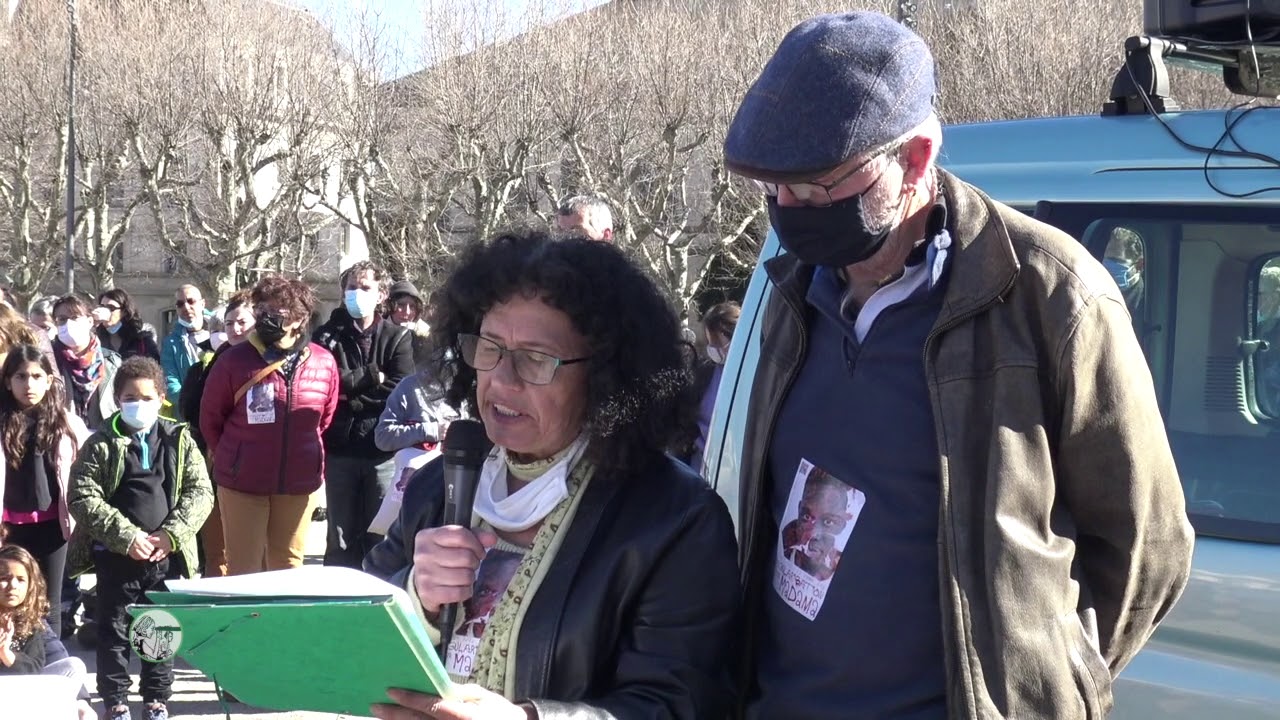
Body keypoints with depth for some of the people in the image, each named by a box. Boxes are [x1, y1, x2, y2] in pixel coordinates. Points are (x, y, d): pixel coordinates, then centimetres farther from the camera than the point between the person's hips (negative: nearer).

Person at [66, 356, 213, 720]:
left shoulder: (180, 439, 4)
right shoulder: (102, 443, -3)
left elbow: (200, 491, 0)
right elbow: (83, 498, -9)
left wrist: (171, 534, -13)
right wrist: (127, 537, -17)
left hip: (166, 554, 2)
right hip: (116, 555, -2)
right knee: (114, 629, 7)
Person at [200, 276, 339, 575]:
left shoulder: (324, 363, -3)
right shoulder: (234, 360, -10)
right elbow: (211, 418, 1)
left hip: (299, 482, 3)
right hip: (242, 481, -2)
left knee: (287, 564, 15)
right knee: (243, 567, 3)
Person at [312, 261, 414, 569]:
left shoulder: (398, 338, 4)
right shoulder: (327, 336, 6)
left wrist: (350, 398, -8)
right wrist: (370, 376, -10)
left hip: (382, 452, -1)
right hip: (340, 450, 1)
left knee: (379, 538, 4)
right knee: (341, 540, 7)